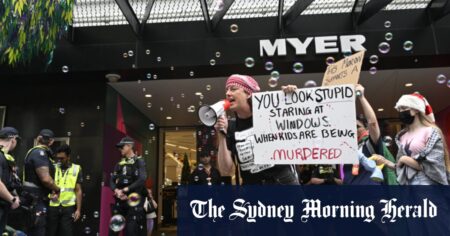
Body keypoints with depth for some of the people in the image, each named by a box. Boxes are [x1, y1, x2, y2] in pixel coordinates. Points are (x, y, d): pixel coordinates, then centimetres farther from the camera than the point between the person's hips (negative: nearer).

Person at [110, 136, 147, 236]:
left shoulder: (139, 162, -3)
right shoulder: (119, 164, 14)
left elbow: (142, 180, -16)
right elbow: (112, 181, 9)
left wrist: (125, 190, -16)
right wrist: (117, 191, -11)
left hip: (135, 200, -6)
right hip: (120, 200, 6)